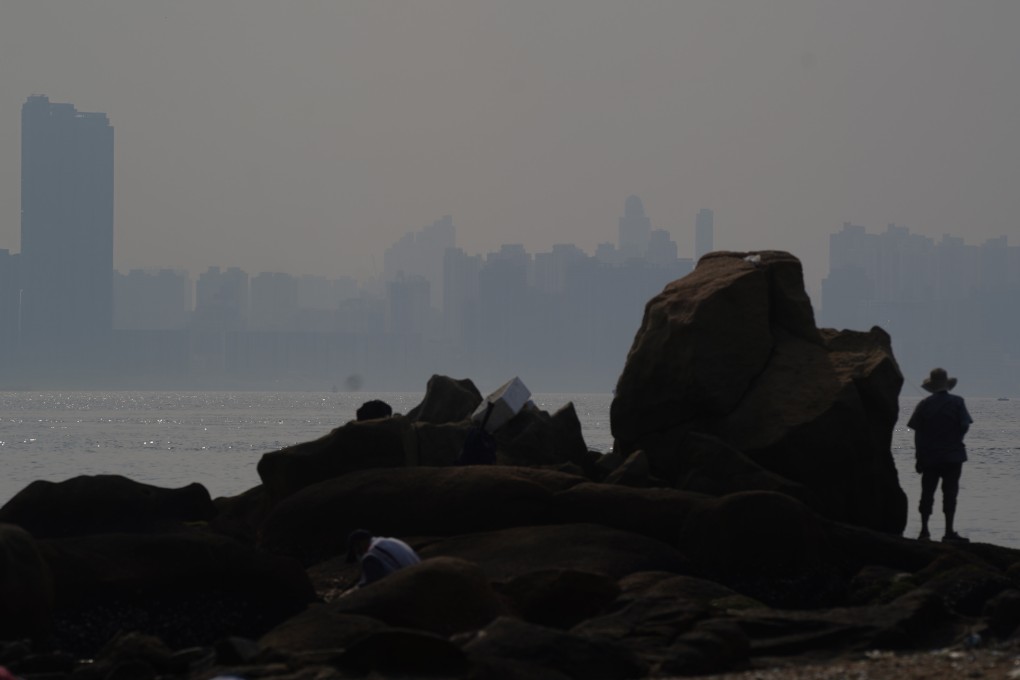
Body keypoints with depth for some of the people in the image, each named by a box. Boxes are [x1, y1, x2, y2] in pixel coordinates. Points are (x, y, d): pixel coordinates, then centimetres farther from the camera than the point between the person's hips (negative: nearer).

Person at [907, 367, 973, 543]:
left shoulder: (924, 404, 0)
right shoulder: (957, 402, -3)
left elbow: (917, 432, 0)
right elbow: (965, 425, -8)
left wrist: (919, 457, 5)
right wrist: (955, 440, 11)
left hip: (929, 456, 1)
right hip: (953, 456, -1)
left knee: (927, 493, 8)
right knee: (950, 493, 1)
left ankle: (924, 531, 6)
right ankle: (949, 532, -2)